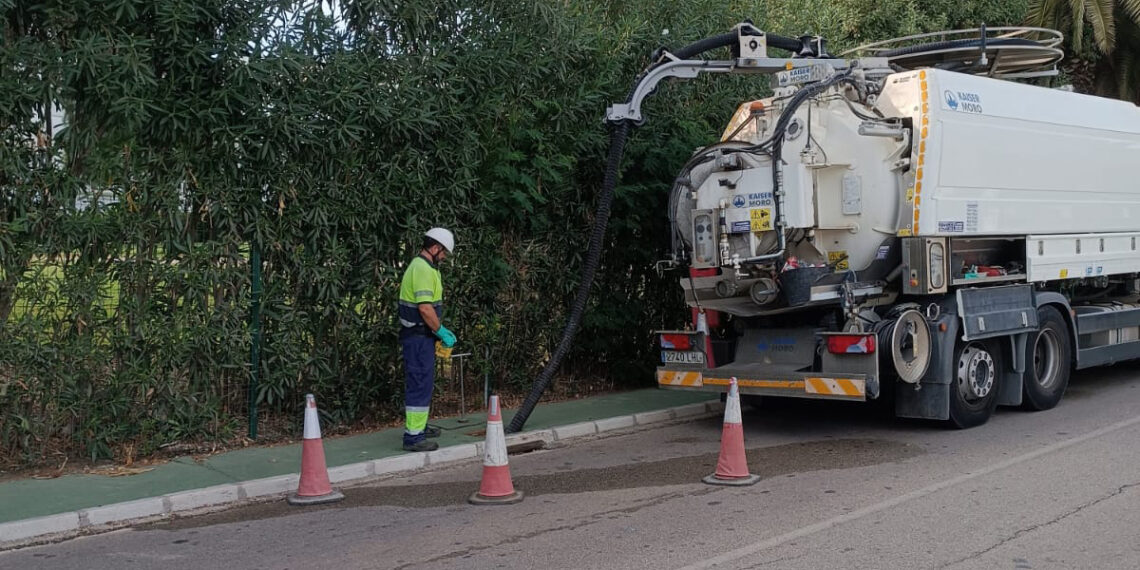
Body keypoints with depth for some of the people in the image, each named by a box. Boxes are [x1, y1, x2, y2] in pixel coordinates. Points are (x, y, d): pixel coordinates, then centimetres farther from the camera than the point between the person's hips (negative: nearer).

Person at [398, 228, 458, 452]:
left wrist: (441, 330, 17)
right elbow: (425, 308, -25)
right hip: (419, 337, -11)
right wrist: (441, 332, -15)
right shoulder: (423, 270, -18)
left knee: (420, 382, 21)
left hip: (418, 335, 11)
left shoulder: (420, 266, 16)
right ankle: (413, 436, -6)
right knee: (420, 384, -8)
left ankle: (417, 426, 33)